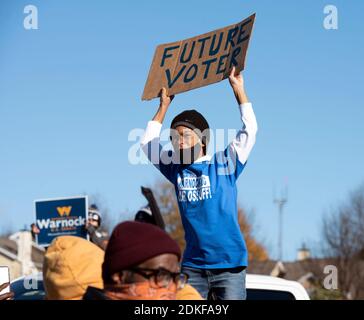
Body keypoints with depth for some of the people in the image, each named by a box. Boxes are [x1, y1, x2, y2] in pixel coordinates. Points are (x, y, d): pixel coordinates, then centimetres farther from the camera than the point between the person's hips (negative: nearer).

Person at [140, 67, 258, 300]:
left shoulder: (224, 164, 1)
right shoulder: (176, 169, 11)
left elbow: (250, 129, -2)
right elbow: (148, 143, 22)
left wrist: (238, 88, 2)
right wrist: (164, 105, 22)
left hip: (230, 265, -3)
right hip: (192, 265, 3)